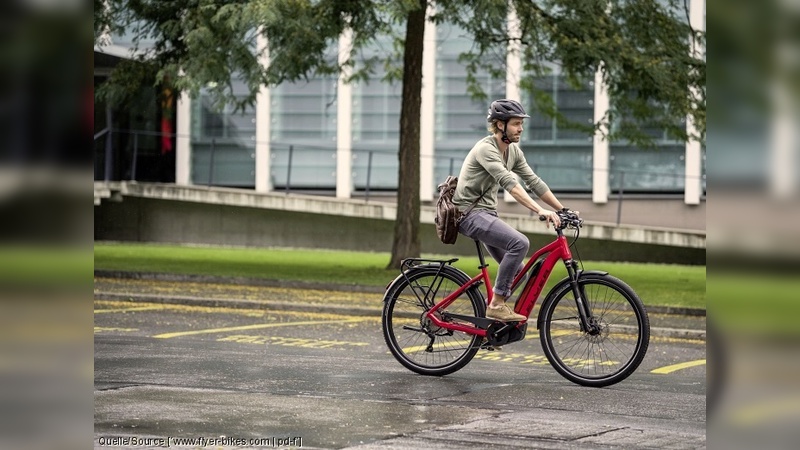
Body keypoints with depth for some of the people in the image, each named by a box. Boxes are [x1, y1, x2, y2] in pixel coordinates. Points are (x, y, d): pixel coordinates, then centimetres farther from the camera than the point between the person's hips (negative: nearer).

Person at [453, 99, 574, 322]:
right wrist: (540, 210, -40)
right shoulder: (486, 149, -20)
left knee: (517, 273, 4)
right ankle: (496, 304, -23)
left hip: (487, 213, 9)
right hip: (470, 213, -9)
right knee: (520, 243, -28)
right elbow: (509, 183, -31)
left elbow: (534, 182, 10)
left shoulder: (514, 151, 9)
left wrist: (563, 210, 3)